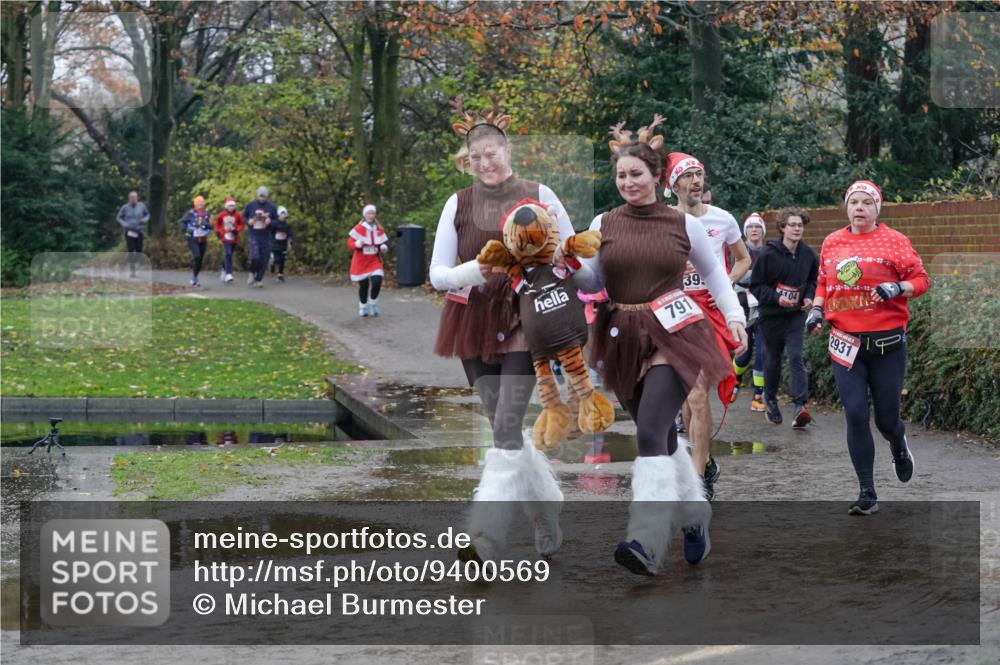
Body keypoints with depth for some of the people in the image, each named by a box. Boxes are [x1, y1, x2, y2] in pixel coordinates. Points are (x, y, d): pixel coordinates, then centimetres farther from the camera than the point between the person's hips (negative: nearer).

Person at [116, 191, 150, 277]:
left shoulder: (141, 206, 2)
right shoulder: (125, 208, -2)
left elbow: (147, 214, 15)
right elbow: (119, 217, 9)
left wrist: (145, 220, -6)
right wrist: (123, 224, -10)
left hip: (139, 232, 2)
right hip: (129, 232, -2)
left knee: (139, 251, 2)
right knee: (131, 251, -8)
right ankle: (132, 270, -3)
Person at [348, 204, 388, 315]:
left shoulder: (379, 229, 4)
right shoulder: (358, 229, -8)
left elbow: (384, 243, 12)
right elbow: (350, 243, -9)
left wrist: (384, 247, -11)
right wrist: (358, 244, -29)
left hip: (375, 261, 2)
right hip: (361, 262, -2)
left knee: (377, 282, -15)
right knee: (363, 285, 3)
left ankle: (373, 304, 10)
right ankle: (363, 307, 25)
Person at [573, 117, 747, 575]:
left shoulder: (683, 223, 3)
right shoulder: (603, 224, 7)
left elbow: (713, 272, 15)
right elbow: (591, 283, 9)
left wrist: (734, 316, 4)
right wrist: (571, 263, -11)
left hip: (672, 335, -4)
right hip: (624, 340, 4)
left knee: (651, 433, -19)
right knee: (661, 435, 13)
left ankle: (646, 542, -25)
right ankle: (694, 516, 34)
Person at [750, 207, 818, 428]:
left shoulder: (808, 255, 0)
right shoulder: (769, 254, -11)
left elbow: (814, 281, 17)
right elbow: (756, 285, -8)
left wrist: (809, 297, -1)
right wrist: (776, 297, -20)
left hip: (796, 314, 1)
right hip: (771, 315, -1)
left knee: (796, 357, -12)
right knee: (773, 358, 12)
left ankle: (800, 406, -21)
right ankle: (770, 398, 33)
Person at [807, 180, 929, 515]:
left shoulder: (894, 240, 0)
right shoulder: (832, 242, 10)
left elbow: (921, 280, 1)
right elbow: (823, 283, 22)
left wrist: (898, 288, -18)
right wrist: (817, 309, 5)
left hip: (887, 342, -2)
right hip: (846, 343, 2)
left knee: (886, 419, 3)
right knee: (856, 414, -8)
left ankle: (898, 443, 43)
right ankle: (867, 494, -1)